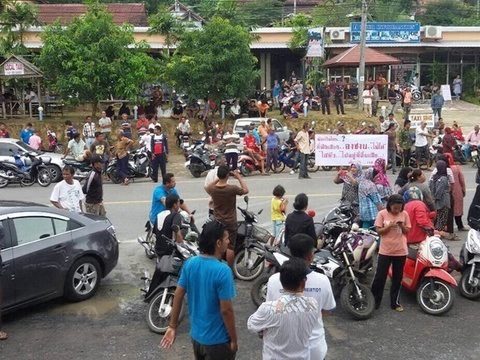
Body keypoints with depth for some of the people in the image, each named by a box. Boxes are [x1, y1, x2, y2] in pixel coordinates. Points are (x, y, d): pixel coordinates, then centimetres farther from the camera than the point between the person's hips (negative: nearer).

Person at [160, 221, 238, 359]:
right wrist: (234, 340, -10)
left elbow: (178, 296, 0)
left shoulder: (189, 263, -6)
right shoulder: (222, 271, -26)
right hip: (217, 339, -6)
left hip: (196, 334, 6)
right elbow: (226, 310, -22)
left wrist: (172, 326, 9)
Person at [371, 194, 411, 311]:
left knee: (397, 279, 11)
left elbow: (407, 231, 5)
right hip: (385, 251, -2)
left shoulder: (404, 214, 0)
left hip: (401, 251, 2)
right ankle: (374, 302, 12)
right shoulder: (382, 214, -7)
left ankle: (394, 302, 23)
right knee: (380, 277, 1)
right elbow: (378, 231, -8)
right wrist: (389, 226, -22)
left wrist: (402, 226, -15)